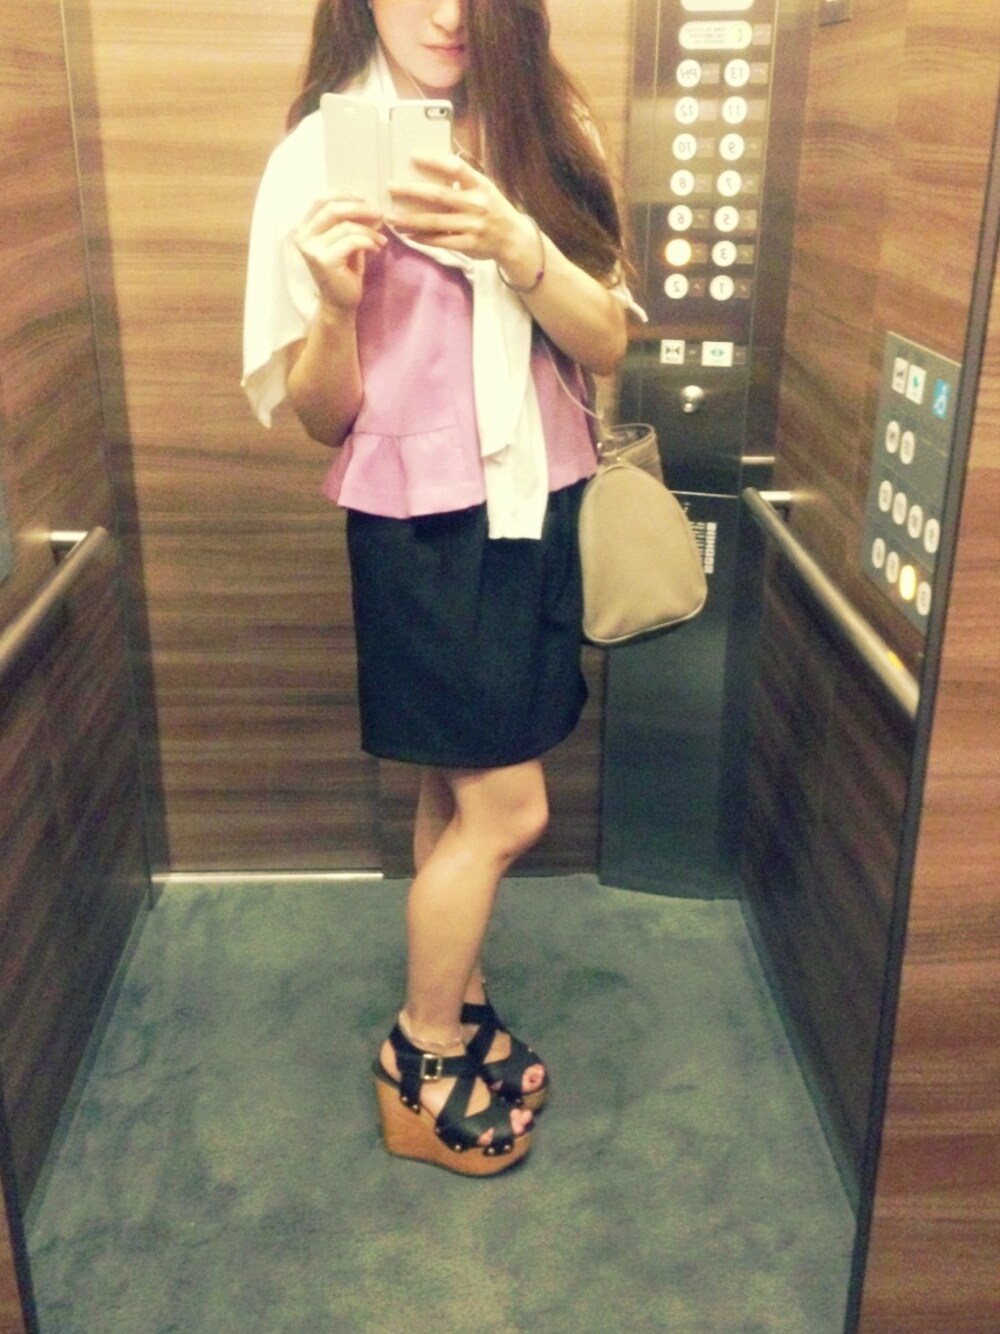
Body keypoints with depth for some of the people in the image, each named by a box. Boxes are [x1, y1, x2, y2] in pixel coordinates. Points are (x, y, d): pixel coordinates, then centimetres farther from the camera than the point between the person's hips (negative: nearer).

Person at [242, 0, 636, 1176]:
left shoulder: (544, 132, 5)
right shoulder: (323, 153, -7)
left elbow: (606, 342, -5)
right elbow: (323, 416, -7)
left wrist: (511, 242, -22)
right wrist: (338, 300, -27)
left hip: (534, 504, 4)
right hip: (421, 522, -4)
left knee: (461, 792, 11)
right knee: (506, 808, -1)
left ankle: (457, 1011, 33)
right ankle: (422, 1063, 22)